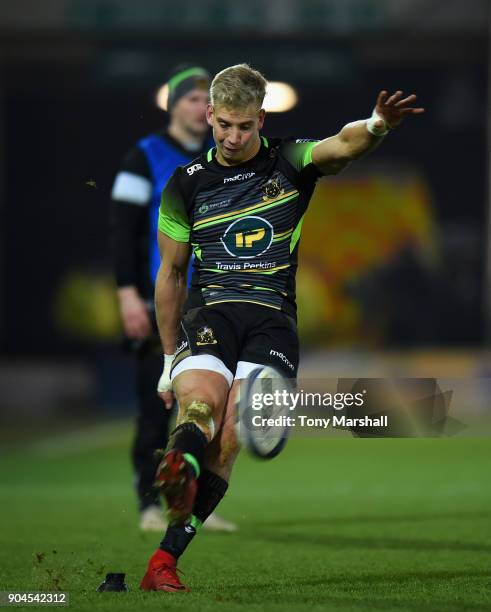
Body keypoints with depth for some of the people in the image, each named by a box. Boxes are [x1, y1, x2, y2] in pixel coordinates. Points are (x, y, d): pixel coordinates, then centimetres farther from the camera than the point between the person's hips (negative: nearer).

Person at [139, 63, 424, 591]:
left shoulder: (289, 162, 8)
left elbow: (342, 146, -14)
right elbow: (170, 274, 20)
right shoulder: (186, 184, 12)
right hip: (209, 311, 2)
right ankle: (181, 467, -61)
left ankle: (164, 560, -15)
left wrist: (377, 126, -39)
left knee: (227, 442, -16)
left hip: (273, 319, -2)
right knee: (200, 401, -30)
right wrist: (169, 359, 21)